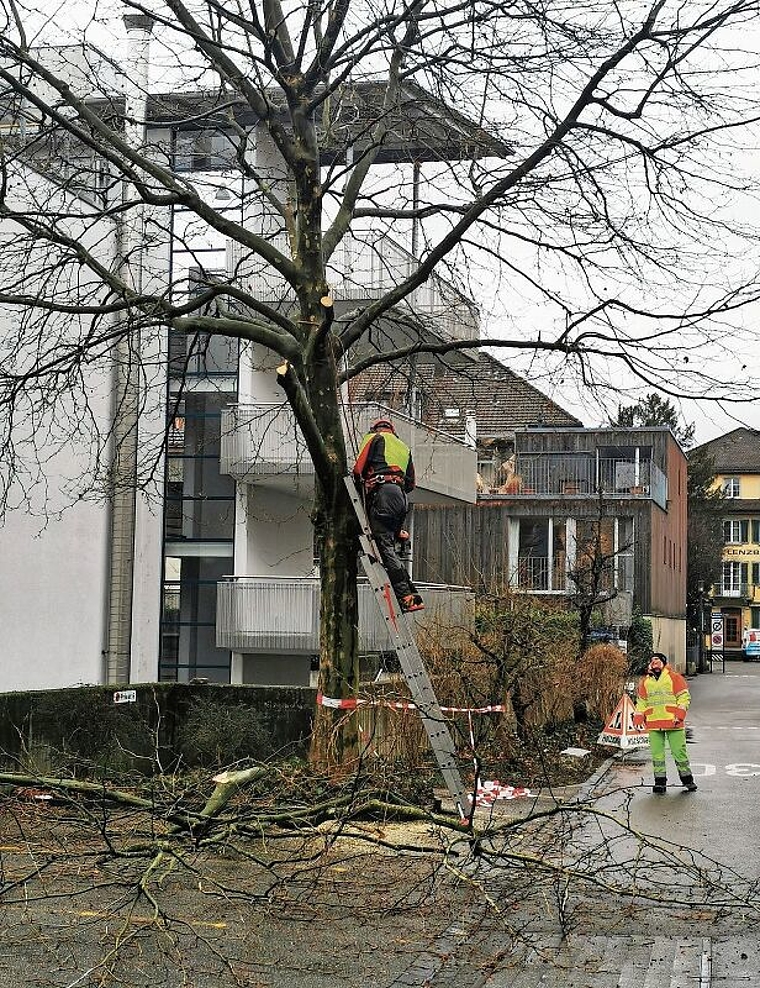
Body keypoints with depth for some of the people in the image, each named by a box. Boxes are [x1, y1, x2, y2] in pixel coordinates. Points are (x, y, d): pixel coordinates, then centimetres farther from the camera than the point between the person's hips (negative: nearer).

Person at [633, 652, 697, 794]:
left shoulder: (674, 677, 3)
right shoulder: (645, 681, 16)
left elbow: (684, 697, 0)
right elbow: (641, 702, 20)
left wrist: (679, 715, -11)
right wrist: (638, 718, 8)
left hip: (673, 723, -3)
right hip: (653, 724, 3)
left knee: (679, 752, -1)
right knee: (657, 754, 2)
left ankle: (687, 779, 11)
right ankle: (660, 781, 9)